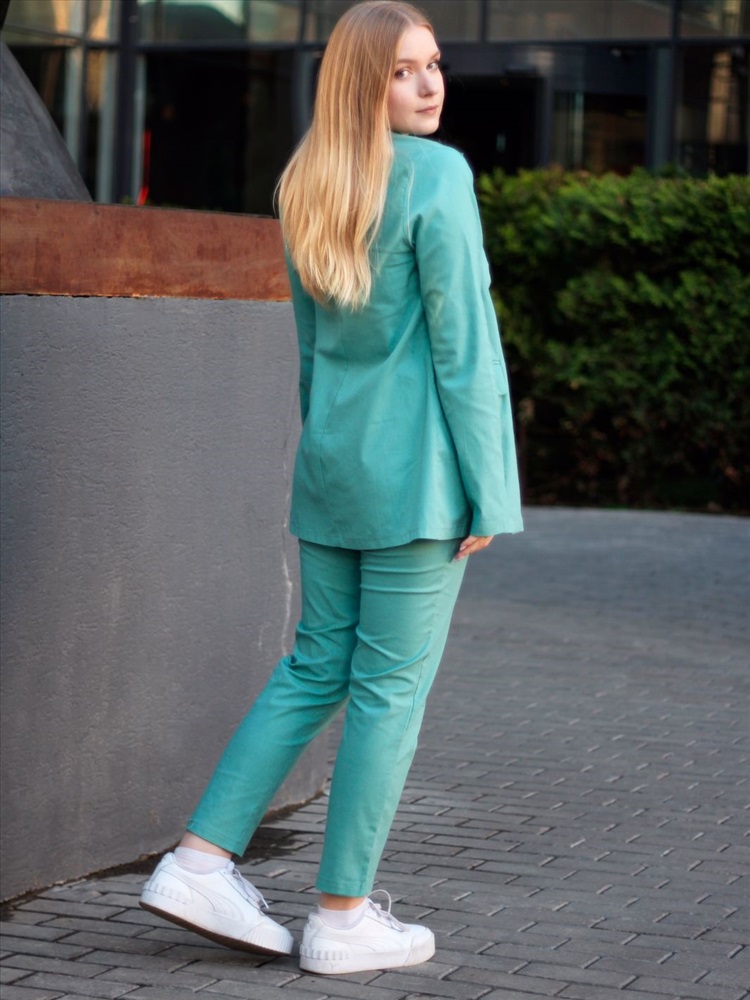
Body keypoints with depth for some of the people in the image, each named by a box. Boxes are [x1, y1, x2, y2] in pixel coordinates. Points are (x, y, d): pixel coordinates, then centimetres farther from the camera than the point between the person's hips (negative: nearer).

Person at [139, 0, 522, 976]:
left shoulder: (309, 186, 10)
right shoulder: (438, 177, -12)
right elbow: (463, 343, -14)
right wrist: (489, 491, -11)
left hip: (329, 461, 7)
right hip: (417, 469, -7)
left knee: (317, 664, 15)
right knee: (392, 685, 1)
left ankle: (200, 861, 10)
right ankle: (344, 916, 8)